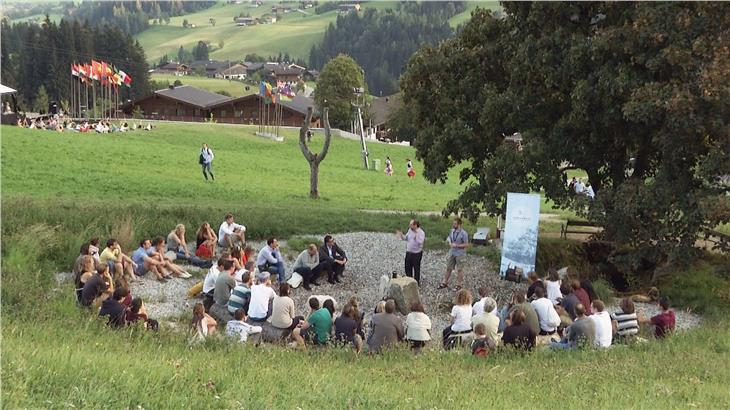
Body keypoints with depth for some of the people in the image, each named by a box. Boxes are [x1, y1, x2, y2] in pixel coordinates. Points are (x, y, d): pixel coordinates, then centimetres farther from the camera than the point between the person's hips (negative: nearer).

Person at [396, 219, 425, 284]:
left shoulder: (421, 232, -17)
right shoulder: (410, 230, 3)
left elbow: (420, 242, -30)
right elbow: (406, 238, 16)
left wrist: (416, 237, -43)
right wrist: (401, 235, 0)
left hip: (416, 253, -7)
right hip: (409, 252, 7)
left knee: (416, 268, 6)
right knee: (408, 267, 15)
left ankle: (416, 283, 20)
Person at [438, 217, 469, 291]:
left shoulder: (463, 233, -16)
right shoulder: (452, 231, 3)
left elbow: (466, 244, -15)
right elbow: (449, 239, 17)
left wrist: (457, 245, -21)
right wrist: (448, 240, -7)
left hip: (460, 254, -6)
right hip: (452, 253, 6)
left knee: (459, 270, 5)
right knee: (448, 268, 12)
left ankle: (459, 285, 16)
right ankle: (444, 283, 23)